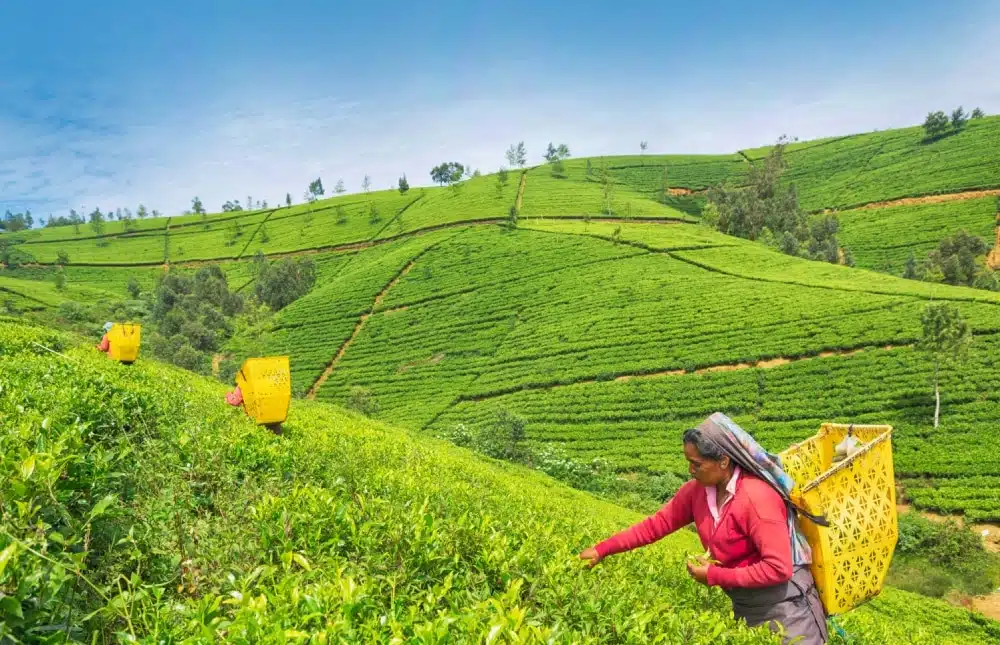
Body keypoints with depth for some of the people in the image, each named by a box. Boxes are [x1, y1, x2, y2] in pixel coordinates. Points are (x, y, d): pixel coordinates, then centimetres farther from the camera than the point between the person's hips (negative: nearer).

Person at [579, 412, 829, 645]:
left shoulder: (757, 497, -28)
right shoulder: (698, 491, -6)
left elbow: (778, 568, -27)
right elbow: (657, 523, 0)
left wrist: (714, 576, -21)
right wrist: (603, 549, -4)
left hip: (784, 606, -7)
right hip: (744, 604, 7)